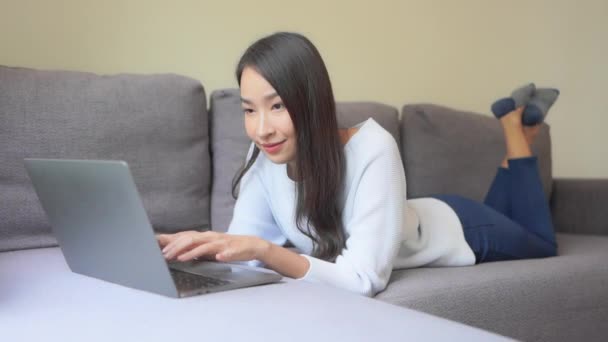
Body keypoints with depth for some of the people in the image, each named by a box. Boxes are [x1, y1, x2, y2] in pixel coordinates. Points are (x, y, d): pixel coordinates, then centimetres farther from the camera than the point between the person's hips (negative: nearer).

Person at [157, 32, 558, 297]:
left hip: (457, 228, -4)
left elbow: (366, 280, -46)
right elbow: (243, 241, -25)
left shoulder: (373, 151, -44)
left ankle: (514, 126, 37)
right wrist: (203, 246, -46)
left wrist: (264, 251, -56)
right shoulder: (266, 156, -28)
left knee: (542, 242, 31)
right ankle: (511, 129, 47)